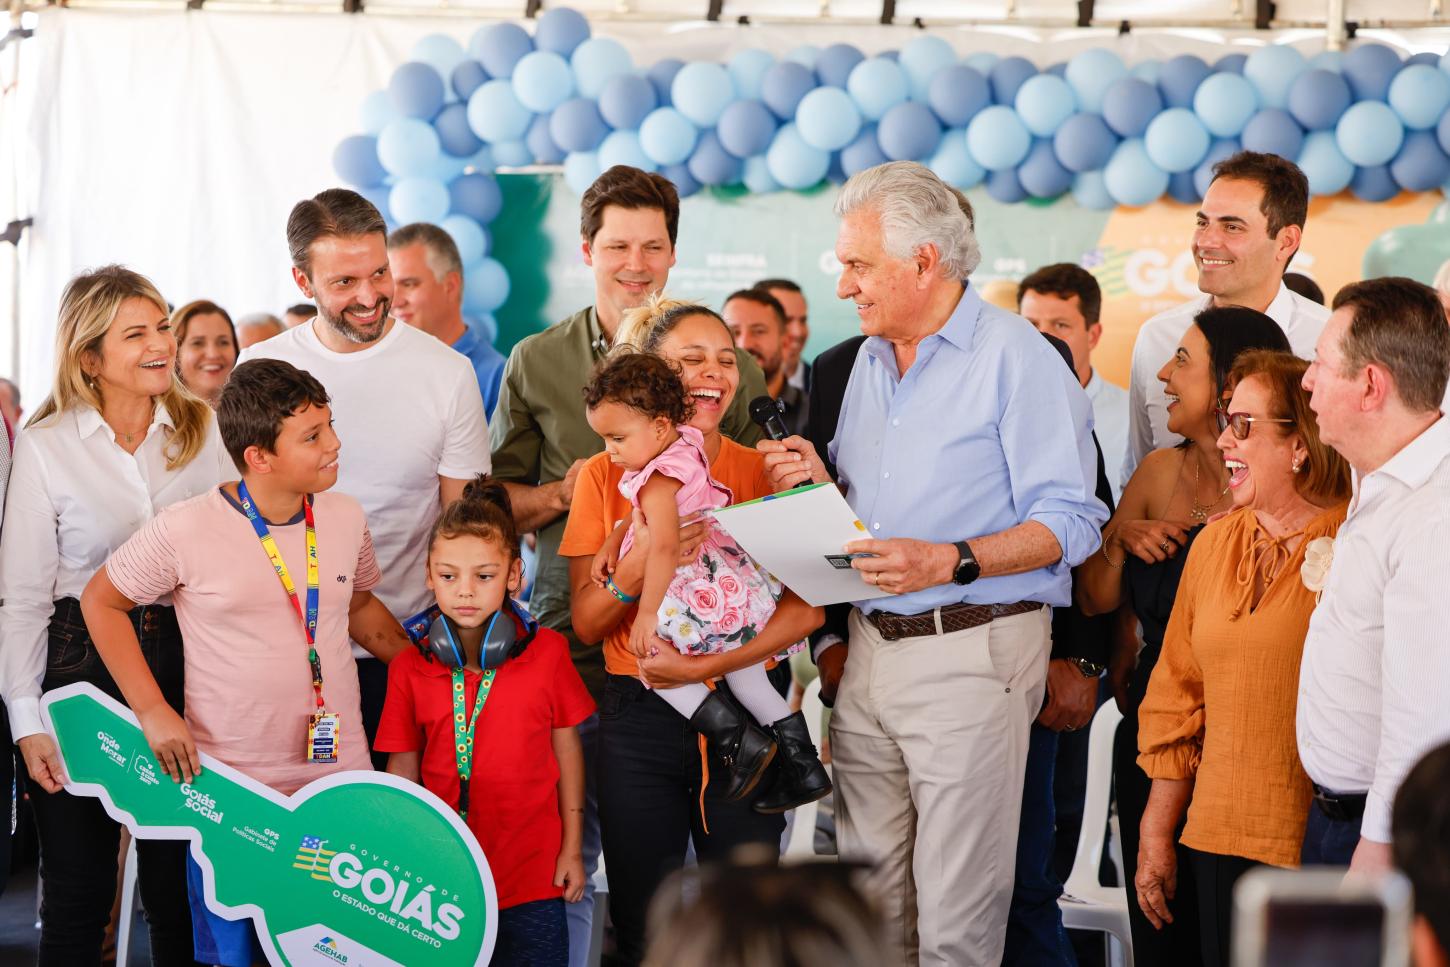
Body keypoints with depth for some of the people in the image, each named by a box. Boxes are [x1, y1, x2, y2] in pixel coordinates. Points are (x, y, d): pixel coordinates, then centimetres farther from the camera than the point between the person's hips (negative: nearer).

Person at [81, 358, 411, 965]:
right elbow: (101, 601, 2)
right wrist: (152, 712, -5)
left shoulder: (345, 518, 2)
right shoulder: (185, 531, -12)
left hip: (339, 779, 4)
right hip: (228, 786, -3)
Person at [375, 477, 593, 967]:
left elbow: (566, 748, 4)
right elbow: (403, 770, 4)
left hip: (532, 876, -1)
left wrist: (572, 849, 5)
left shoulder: (547, 652, -3)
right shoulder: (410, 669, -1)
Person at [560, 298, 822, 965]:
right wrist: (641, 561, -18)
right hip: (640, 720, 0)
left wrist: (705, 665, -16)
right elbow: (586, 624, 1)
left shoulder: (765, 472, 3)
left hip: (744, 715, 0)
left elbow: (806, 608, -5)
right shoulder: (606, 475, 3)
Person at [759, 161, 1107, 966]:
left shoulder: (1015, 356, -7)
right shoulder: (868, 362, 17)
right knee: (869, 893, 9)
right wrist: (820, 486, 4)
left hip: (970, 651, -7)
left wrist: (951, 562, -24)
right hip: (871, 649, 7)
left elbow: (1070, 522, -13)